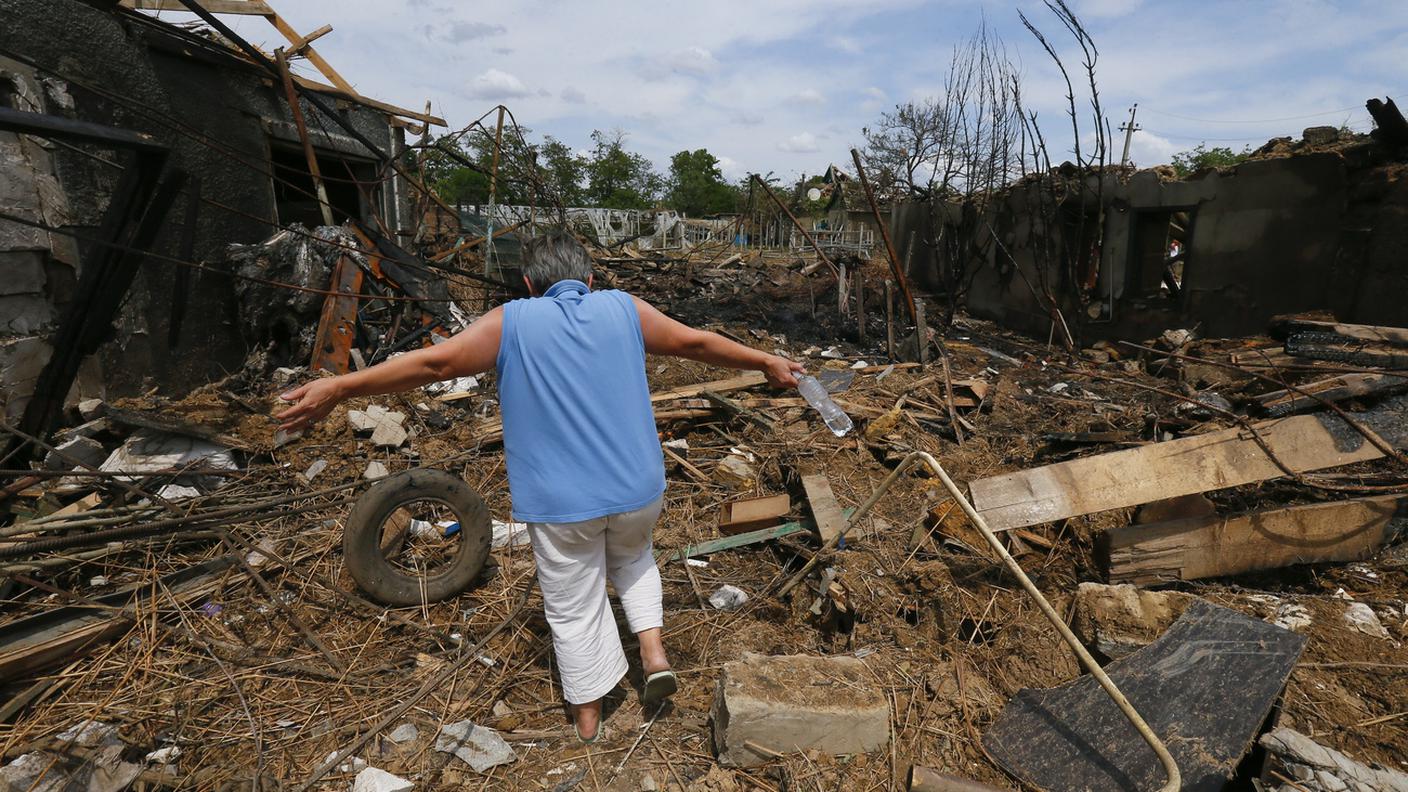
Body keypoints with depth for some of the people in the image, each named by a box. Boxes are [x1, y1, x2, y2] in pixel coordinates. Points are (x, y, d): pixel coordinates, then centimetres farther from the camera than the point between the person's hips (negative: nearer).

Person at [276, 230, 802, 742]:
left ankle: (587, 714, 36)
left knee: (574, 608, 18)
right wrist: (766, 362, 18)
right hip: (637, 488, 2)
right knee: (633, 559, 33)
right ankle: (654, 651, 21)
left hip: (560, 503, -2)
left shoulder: (511, 322, -6)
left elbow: (433, 362, -8)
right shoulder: (624, 309, -2)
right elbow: (697, 343, 5)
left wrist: (338, 388, 1)